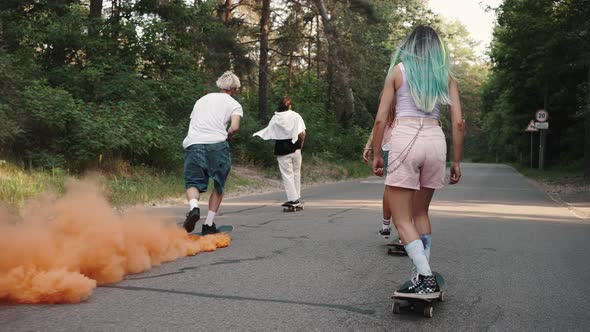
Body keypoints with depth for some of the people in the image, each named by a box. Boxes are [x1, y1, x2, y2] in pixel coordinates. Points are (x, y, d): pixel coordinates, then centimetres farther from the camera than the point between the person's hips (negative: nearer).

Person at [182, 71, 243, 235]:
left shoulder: (202, 99, 27)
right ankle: (209, 224, 9)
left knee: (193, 182, 8)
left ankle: (194, 207, -23)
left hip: (193, 143, 3)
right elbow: (235, 127, -5)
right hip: (216, 144, -3)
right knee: (218, 186, 12)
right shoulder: (234, 104, 12)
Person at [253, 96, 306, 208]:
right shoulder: (295, 116, -4)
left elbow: (267, 132, 4)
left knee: (287, 174, 3)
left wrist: (256, 134, 20)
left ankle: (293, 199, -2)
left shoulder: (275, 118, -1)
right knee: (296, 173, 12)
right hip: (294, 148, 0)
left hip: (282, 149, 0)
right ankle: (297, 198, 16)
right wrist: (301, 144, 2)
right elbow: (302, 133, -13)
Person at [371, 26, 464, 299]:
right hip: (435, 140, 4)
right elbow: (458, 123, 7)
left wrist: (376, 155, 11)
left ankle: (427, 280, -12)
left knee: (402, 219, -1)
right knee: (421, 212, 18)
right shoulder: (446, 76, 14)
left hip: (405, 138, -4)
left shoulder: (398, 70, 9)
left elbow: (380, 119, 3)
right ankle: (423, 275, 17)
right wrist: (456, 162, 13)